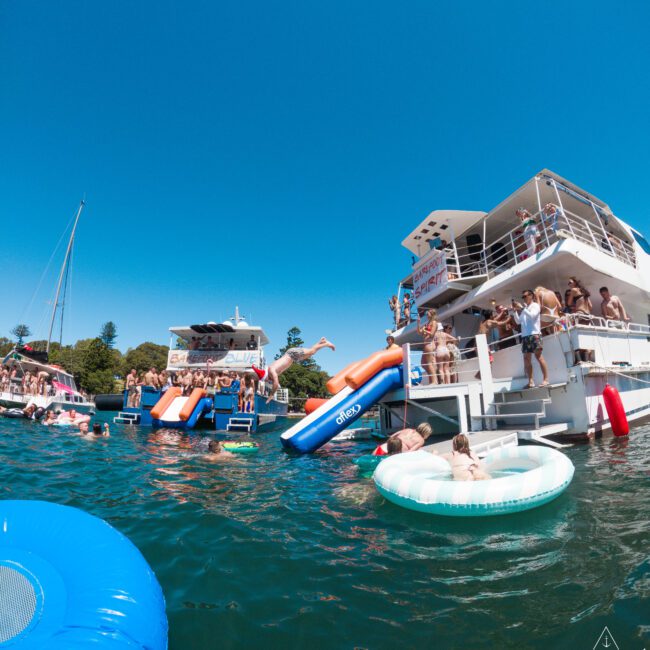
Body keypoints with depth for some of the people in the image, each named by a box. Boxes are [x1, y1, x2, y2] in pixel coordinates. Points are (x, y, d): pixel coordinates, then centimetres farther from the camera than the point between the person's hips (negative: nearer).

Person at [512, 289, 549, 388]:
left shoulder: (535, 305, 4)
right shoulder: (524, 308, 20)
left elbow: (532, 316, -14)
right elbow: (518, 321, 17)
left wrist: (521, 308, -14)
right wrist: (515, 311, 8)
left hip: (534, 334, -6)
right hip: (525, 336, 6)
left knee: (538, 356, -9)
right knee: (526, 358, 3)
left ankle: (545, 379, -5)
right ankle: (530, 381, 6)